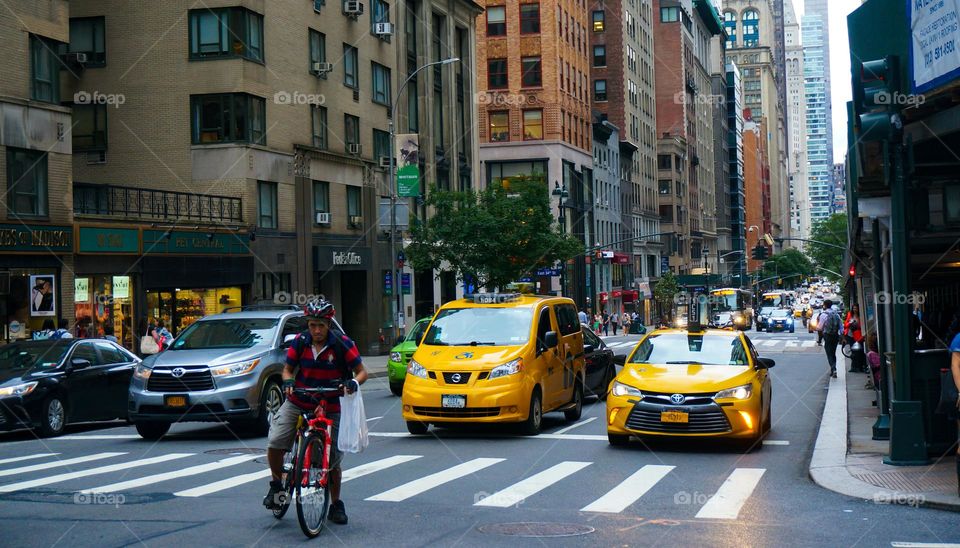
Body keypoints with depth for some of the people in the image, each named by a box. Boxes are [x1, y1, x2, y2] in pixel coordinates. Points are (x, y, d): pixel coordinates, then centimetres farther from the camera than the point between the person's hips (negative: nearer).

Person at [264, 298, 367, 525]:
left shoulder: (342, 344, -12)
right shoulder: (300, 342, -6)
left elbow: (361, 371, -7)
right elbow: (288, 369, 4)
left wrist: (353, 382, -29)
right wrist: (288, 381, -20)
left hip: (330, 408, -1)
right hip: (297, 403, 1)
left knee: (333, 457, 1)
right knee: (274, 443, -17)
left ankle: (336, 504, 21)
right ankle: (276, 485, 9)